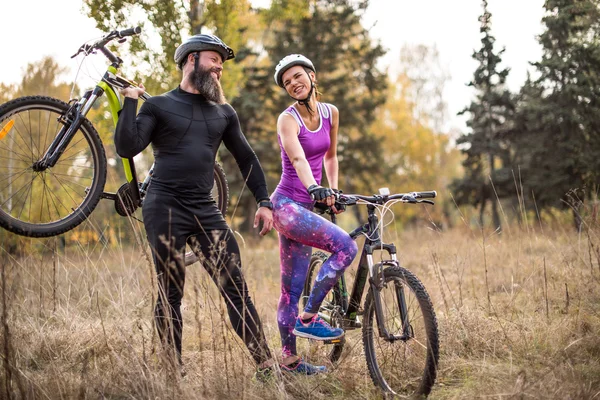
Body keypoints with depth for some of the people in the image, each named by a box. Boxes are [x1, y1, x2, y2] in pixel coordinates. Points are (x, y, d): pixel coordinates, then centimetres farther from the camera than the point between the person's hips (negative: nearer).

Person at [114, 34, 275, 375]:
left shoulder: (223, 112, 16)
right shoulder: (159, 105, 5)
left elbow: (246, 158, 22)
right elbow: (127, 148, -7)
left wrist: (264, 202, 14)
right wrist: (130, 101, -9)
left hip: (205, 211, 3)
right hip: (165, 209, -3)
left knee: (236, 287, -5)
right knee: (171, 294, -1)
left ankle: (266, 365, -5)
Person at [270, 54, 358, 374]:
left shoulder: (330, 113, 8)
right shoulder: (288, 119, -12)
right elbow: (298, 158, -31)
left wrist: (334, 193, 18)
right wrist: (314, 188, -48)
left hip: (306, 205, 7)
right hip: (287, 204, -7)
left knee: (293, 288, 9)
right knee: (345, 245, -24)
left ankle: (289, 358, 16)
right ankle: (308, 318, -16)